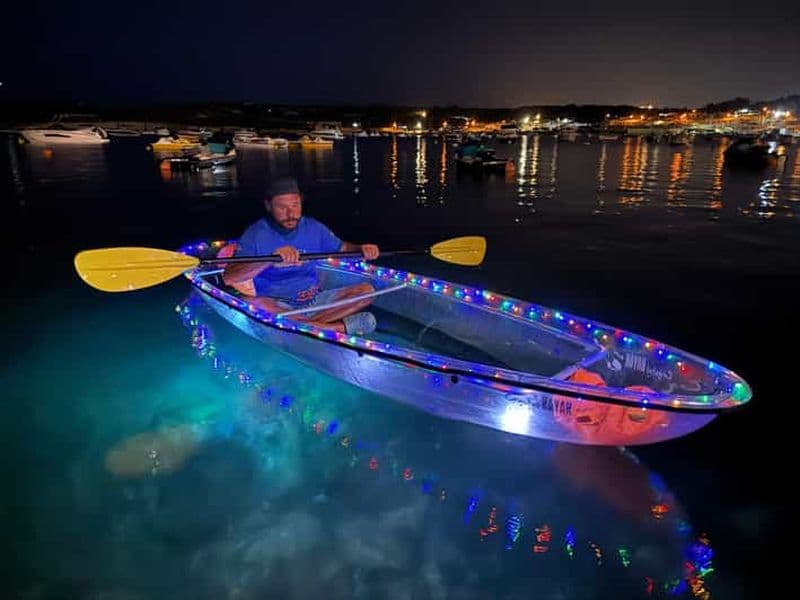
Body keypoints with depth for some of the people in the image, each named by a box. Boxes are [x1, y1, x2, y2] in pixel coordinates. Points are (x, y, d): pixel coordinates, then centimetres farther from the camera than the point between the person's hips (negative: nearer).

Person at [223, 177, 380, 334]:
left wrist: (361, 249, -7)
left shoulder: (313, 227, 4)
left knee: (366, 290, -9)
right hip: (278, 307, -4)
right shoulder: (256, 234, -9)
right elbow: (229, 277, -21)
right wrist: (271, 260, -37)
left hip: (315, 300, 4)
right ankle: (340, 327, -31)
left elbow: (342, 248, 17)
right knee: (252, 304, -38)